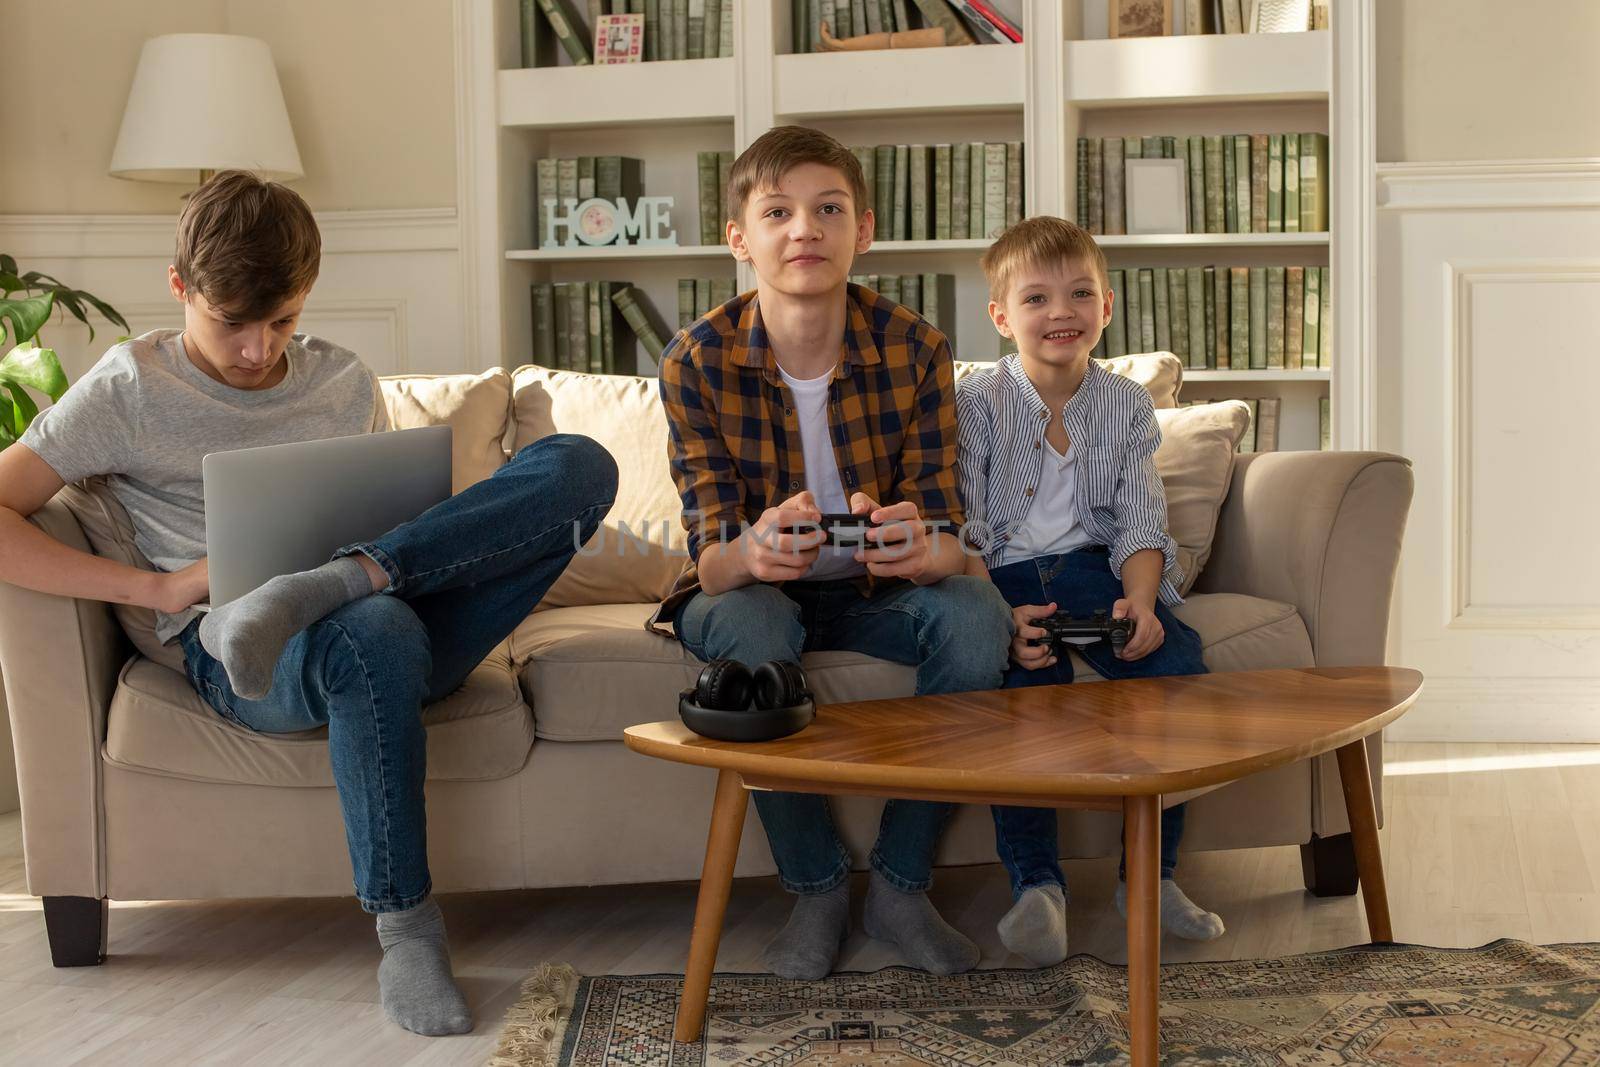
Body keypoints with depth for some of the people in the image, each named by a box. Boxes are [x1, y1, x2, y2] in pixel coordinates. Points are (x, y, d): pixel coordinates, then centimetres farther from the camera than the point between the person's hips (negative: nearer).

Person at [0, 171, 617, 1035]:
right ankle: (404, 928, -27)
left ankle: (332, 583, -29)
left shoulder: (345, 383, 21)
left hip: (406, 616, 4)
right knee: (374, 630, -43)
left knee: (579, 464, -17)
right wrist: (156, 588, -13)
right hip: (231, 658, -4)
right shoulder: (132, 388, 7)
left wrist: (359, 572, 1)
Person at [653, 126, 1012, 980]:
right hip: (755, 590, -1)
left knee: (977, 614, -28)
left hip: (874, 595, 2)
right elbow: (715, 558, -22)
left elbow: (945, 537, -17)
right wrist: (755, 552, -49)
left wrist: (918, 549, -44)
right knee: (745, 623, -36)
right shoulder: (698, 362, -17)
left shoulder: (915, 350, -13)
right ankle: (815, 889, -16)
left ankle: (901, 884, -13)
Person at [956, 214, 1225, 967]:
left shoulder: (1127, 405, 9)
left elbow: (1140, 524, 3)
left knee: (1177, 664, -24)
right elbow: (961, 533, -8)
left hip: (1092, 566, 3)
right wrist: (1001, 618, -26)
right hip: (1003, 575, -3)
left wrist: (1139, 600, -19)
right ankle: (1036, 881, -24)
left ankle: (1150, 873, -11)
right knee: (1028, 679, -34)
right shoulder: (975, 404, -1)